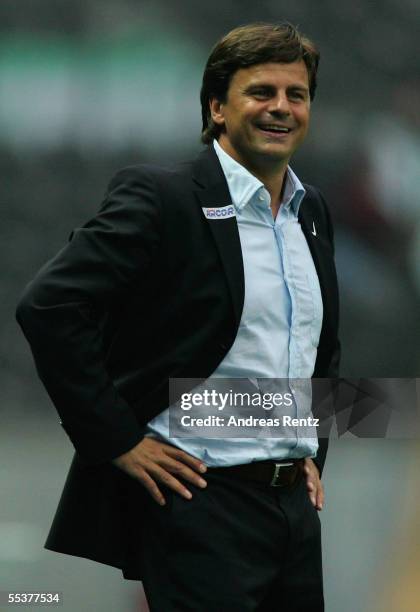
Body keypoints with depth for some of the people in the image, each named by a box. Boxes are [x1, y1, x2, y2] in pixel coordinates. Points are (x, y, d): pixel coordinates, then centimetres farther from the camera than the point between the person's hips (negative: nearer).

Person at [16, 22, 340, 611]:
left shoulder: (312, 210, 15)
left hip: (296, 504, 7)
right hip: (202, 503, -7)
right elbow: (48, 308, -18)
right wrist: (119, 440, -17)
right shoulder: (158, 197, -9)